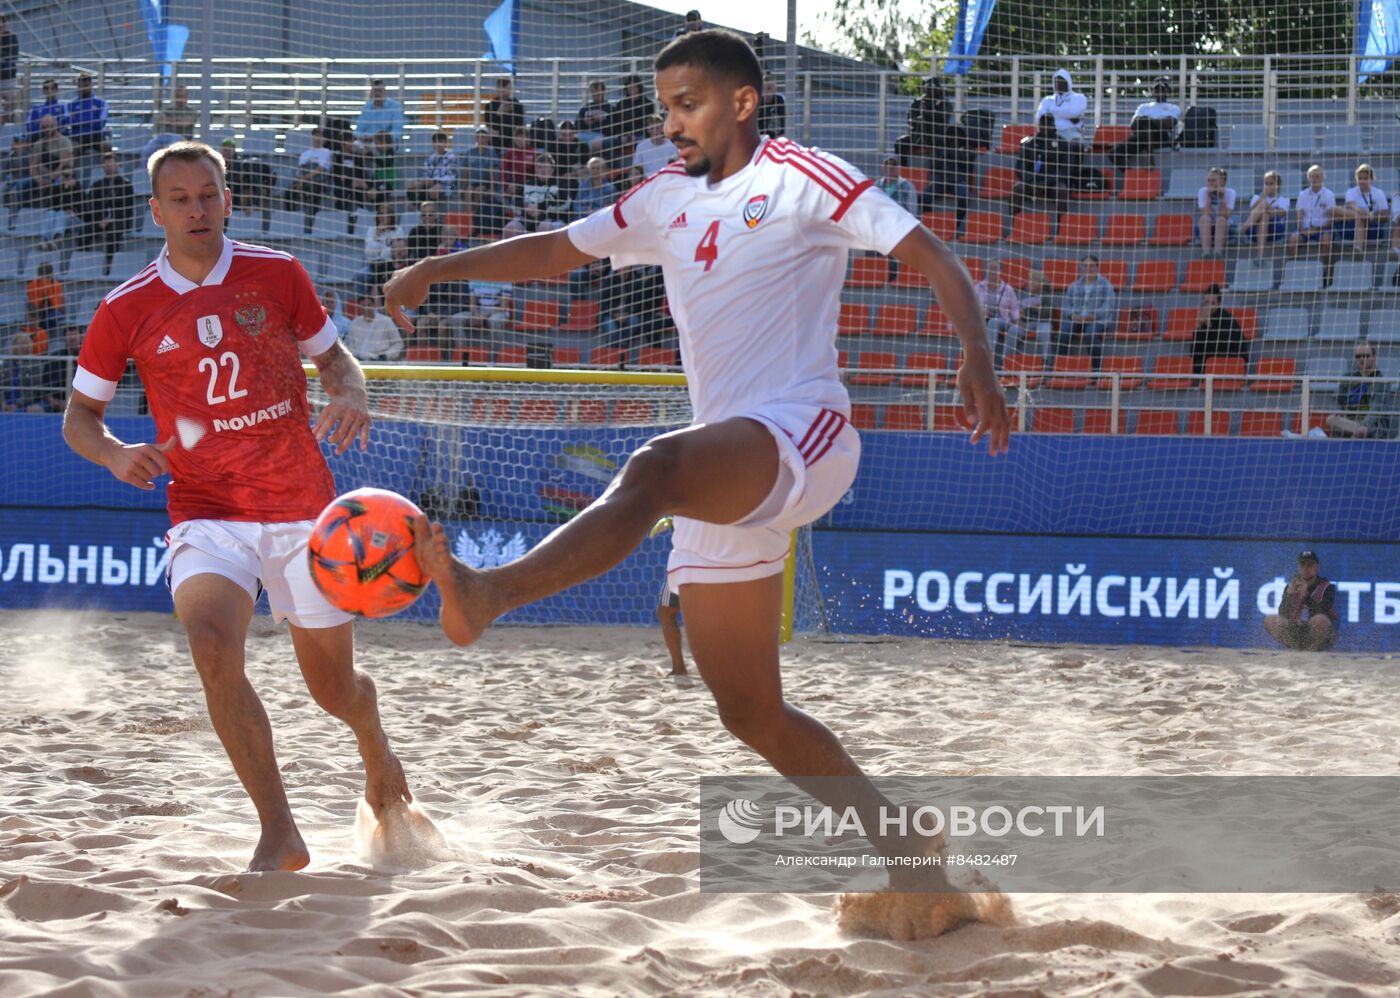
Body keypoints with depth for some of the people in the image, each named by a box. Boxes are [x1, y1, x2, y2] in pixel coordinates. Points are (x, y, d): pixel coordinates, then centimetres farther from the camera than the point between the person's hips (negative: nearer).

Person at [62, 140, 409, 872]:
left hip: (301, 506, 1)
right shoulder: (128, 310, -1)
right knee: (211, 642, -29)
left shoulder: (275, 274, 0)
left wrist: (351, 396, -11)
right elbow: (79, 414, 7)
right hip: (205, 511, -1)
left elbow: (333, 356, 13)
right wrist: (116, 455, -15)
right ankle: (278, 834, -20)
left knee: (333, 686, 8)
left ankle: (375, 746, 47)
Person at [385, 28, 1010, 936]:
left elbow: (932, 256, -5)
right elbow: (561, 249, 32)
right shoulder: (666, 201, 21)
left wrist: (976, 357, -21)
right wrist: (441, 268, 22)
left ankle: (489, 593, -62)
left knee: (654, 467, -38)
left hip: (802, 435, -9)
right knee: (751, 712, 6)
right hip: (726, 479, 9)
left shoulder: (801, 178, 0)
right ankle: (911, 872, 13)